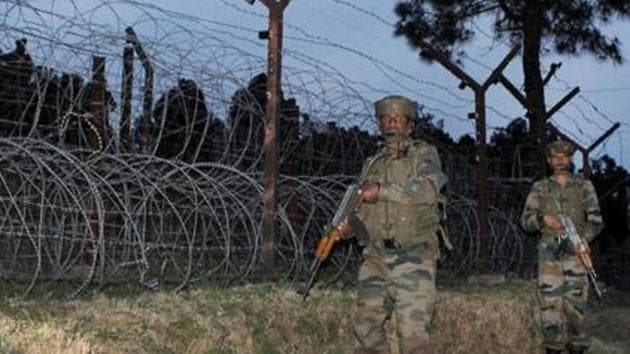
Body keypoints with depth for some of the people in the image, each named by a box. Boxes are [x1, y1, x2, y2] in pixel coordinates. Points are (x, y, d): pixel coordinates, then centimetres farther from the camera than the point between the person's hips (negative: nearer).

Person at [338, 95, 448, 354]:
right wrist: (349, 223, -2)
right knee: (367, 328, 5)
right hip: (375, 258, 5)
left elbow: (429, 189, -16)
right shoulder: (372, 164, 19)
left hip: (413, 258, -5)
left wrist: (382, 191, -18)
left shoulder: (424, 153, 4)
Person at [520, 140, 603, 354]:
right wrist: (543, 219, -14)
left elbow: (595, 219, 3)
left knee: (575, 301, -5)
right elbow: (526, 220, 8)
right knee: (549, 300, -4)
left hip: (575, 252, -1)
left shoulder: (584, 187, 10)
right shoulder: (540, 188, 12)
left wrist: (584, 238, -16)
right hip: (549, 252, 1)